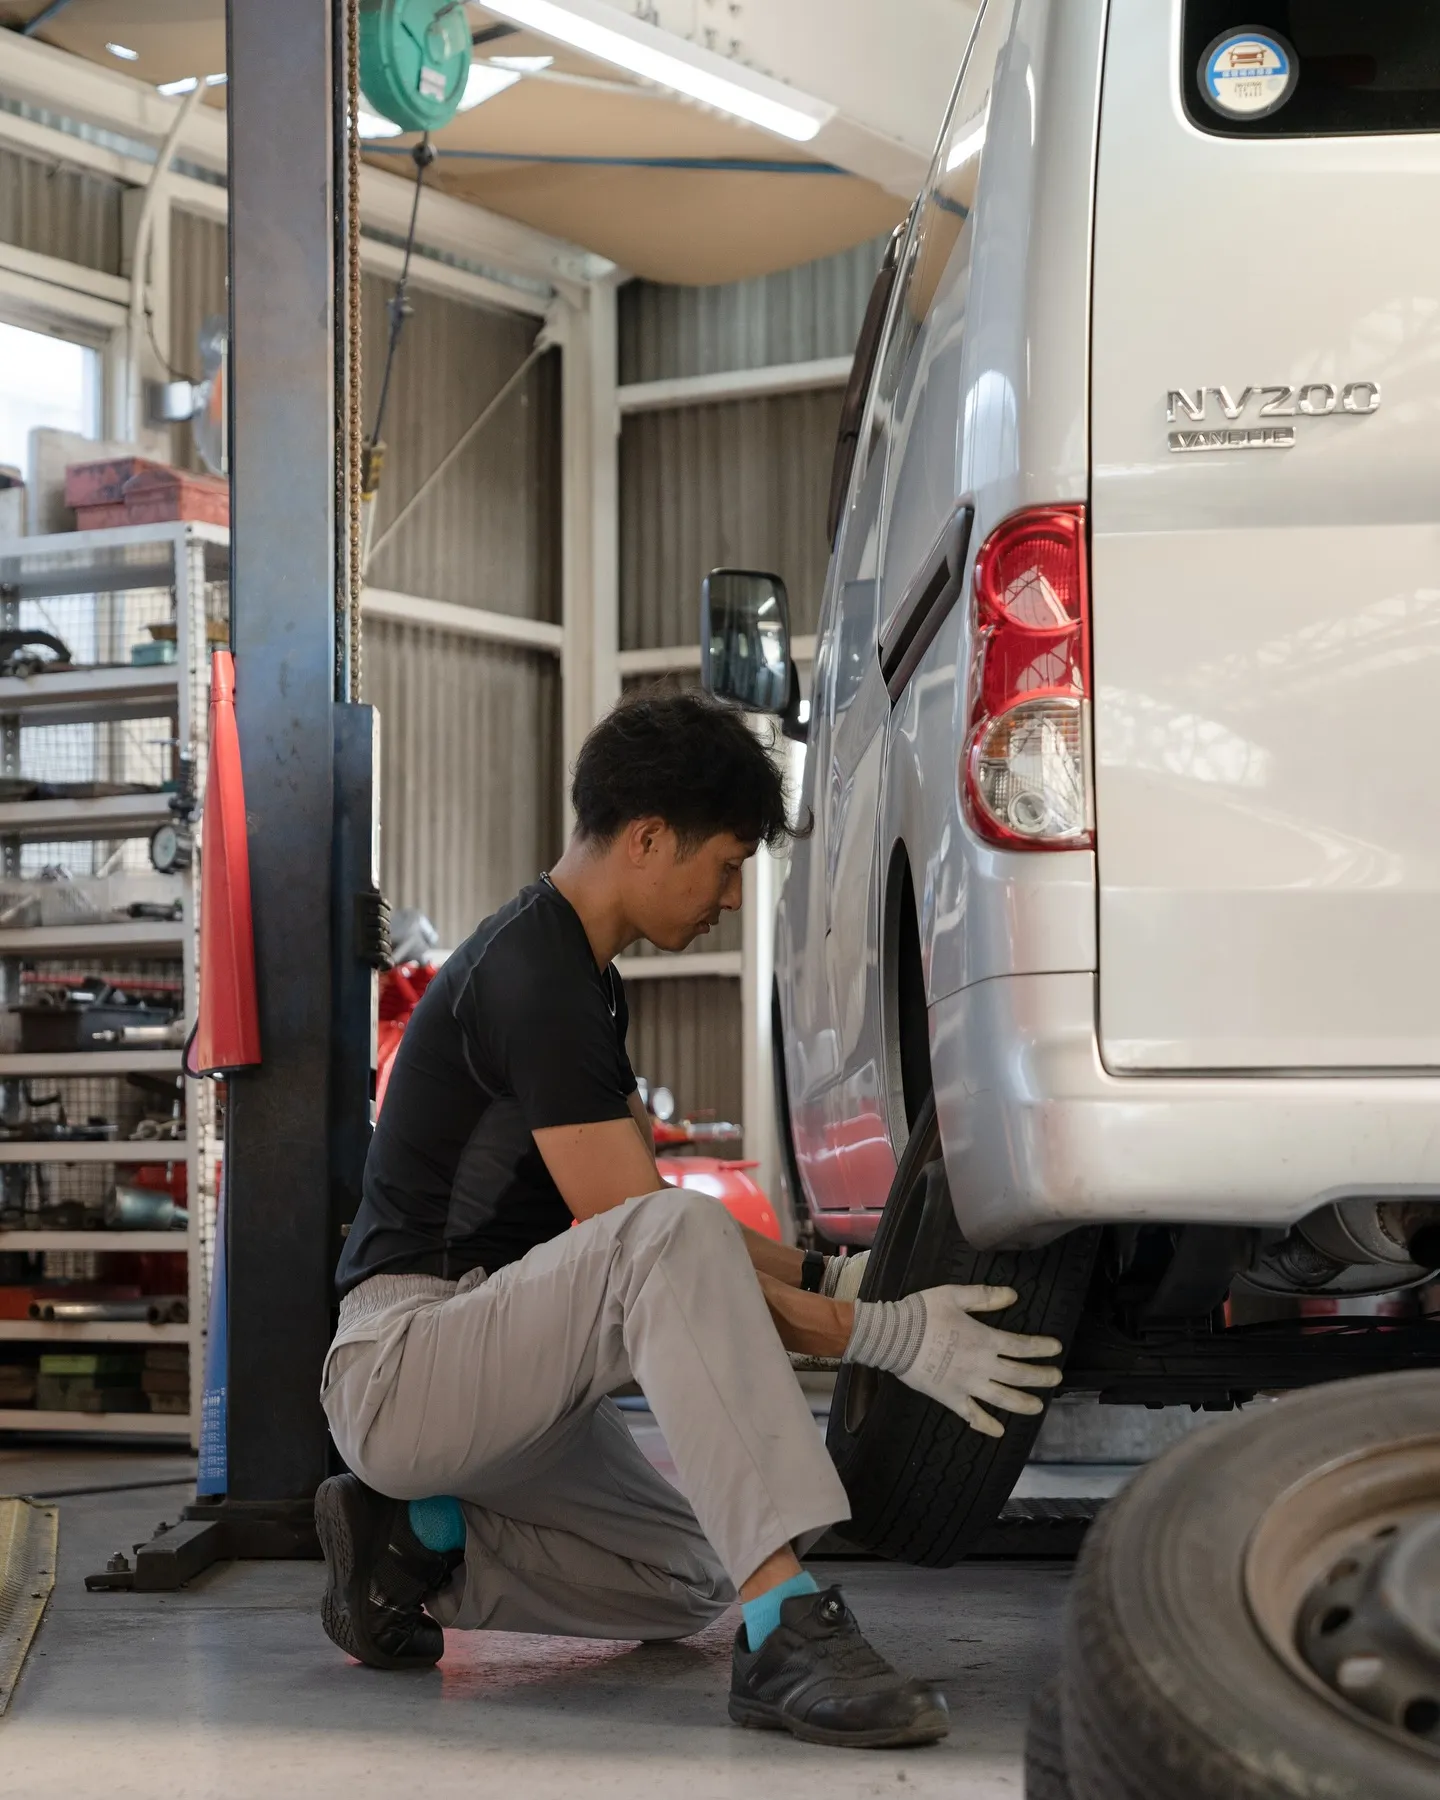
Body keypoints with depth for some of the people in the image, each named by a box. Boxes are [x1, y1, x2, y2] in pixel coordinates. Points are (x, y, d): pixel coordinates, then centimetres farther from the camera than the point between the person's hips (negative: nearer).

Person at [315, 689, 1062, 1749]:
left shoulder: (576, 972, 14)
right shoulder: (535, 984, -19)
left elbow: (649, 1217, 20)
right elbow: (646, 1238, -22)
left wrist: (830, 1277, 10)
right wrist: (888, 1337, -21)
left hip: (494, 1373, 11)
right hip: (402, 1362, -10)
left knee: (685, 1585, 12)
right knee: (667, 1241, -34)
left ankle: (415, 1540, 12)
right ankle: (785, 1634, -41)